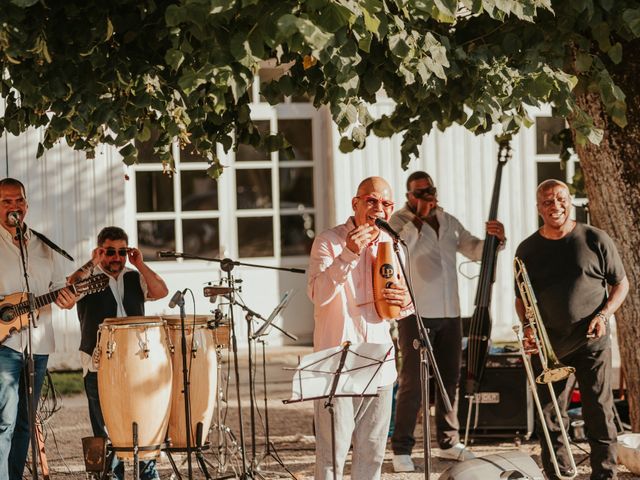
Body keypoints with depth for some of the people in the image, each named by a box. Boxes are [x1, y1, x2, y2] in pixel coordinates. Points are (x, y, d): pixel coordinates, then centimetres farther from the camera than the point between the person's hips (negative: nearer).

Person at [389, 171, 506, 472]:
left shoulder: (449, 222, 14)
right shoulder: (400, 221, -4)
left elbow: (474, 250, 16)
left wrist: (495, 239, -4)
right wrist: (418, 218, -23)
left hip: (449, 313, 6)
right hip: (415, 314, -6)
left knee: (450, 379, 12)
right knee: (412, 382, -7)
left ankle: (448, 442, 23)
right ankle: (401, 449, -4)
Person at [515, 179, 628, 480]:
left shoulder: (595, 240, 0)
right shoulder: (528, 249, 7)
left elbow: (621, 284, 7)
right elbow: (522, 299, 15)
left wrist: (603, 315, -8)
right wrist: (527, 326, -4)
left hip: (592, 340, -2)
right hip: (549, 346, 2)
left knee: (599, 413, -2)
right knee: (551, 417, 3)